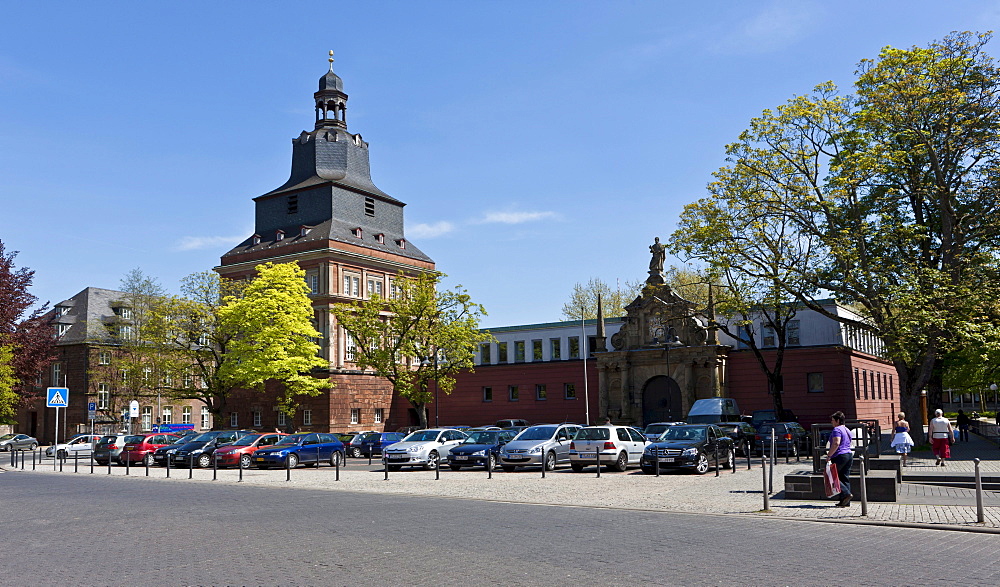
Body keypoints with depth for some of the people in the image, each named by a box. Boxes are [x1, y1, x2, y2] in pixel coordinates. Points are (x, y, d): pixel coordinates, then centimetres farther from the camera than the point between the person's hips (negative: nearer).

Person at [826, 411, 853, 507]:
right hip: (849, 455, 9)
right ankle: (845, 502, 9)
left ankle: (846, 494, -12)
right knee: (845, 478, 9)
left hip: (840, 456, -9)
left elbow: (836, 443, -23)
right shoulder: (847, 430, 19)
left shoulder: (837, 429, -11)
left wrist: (829, 455, -19)